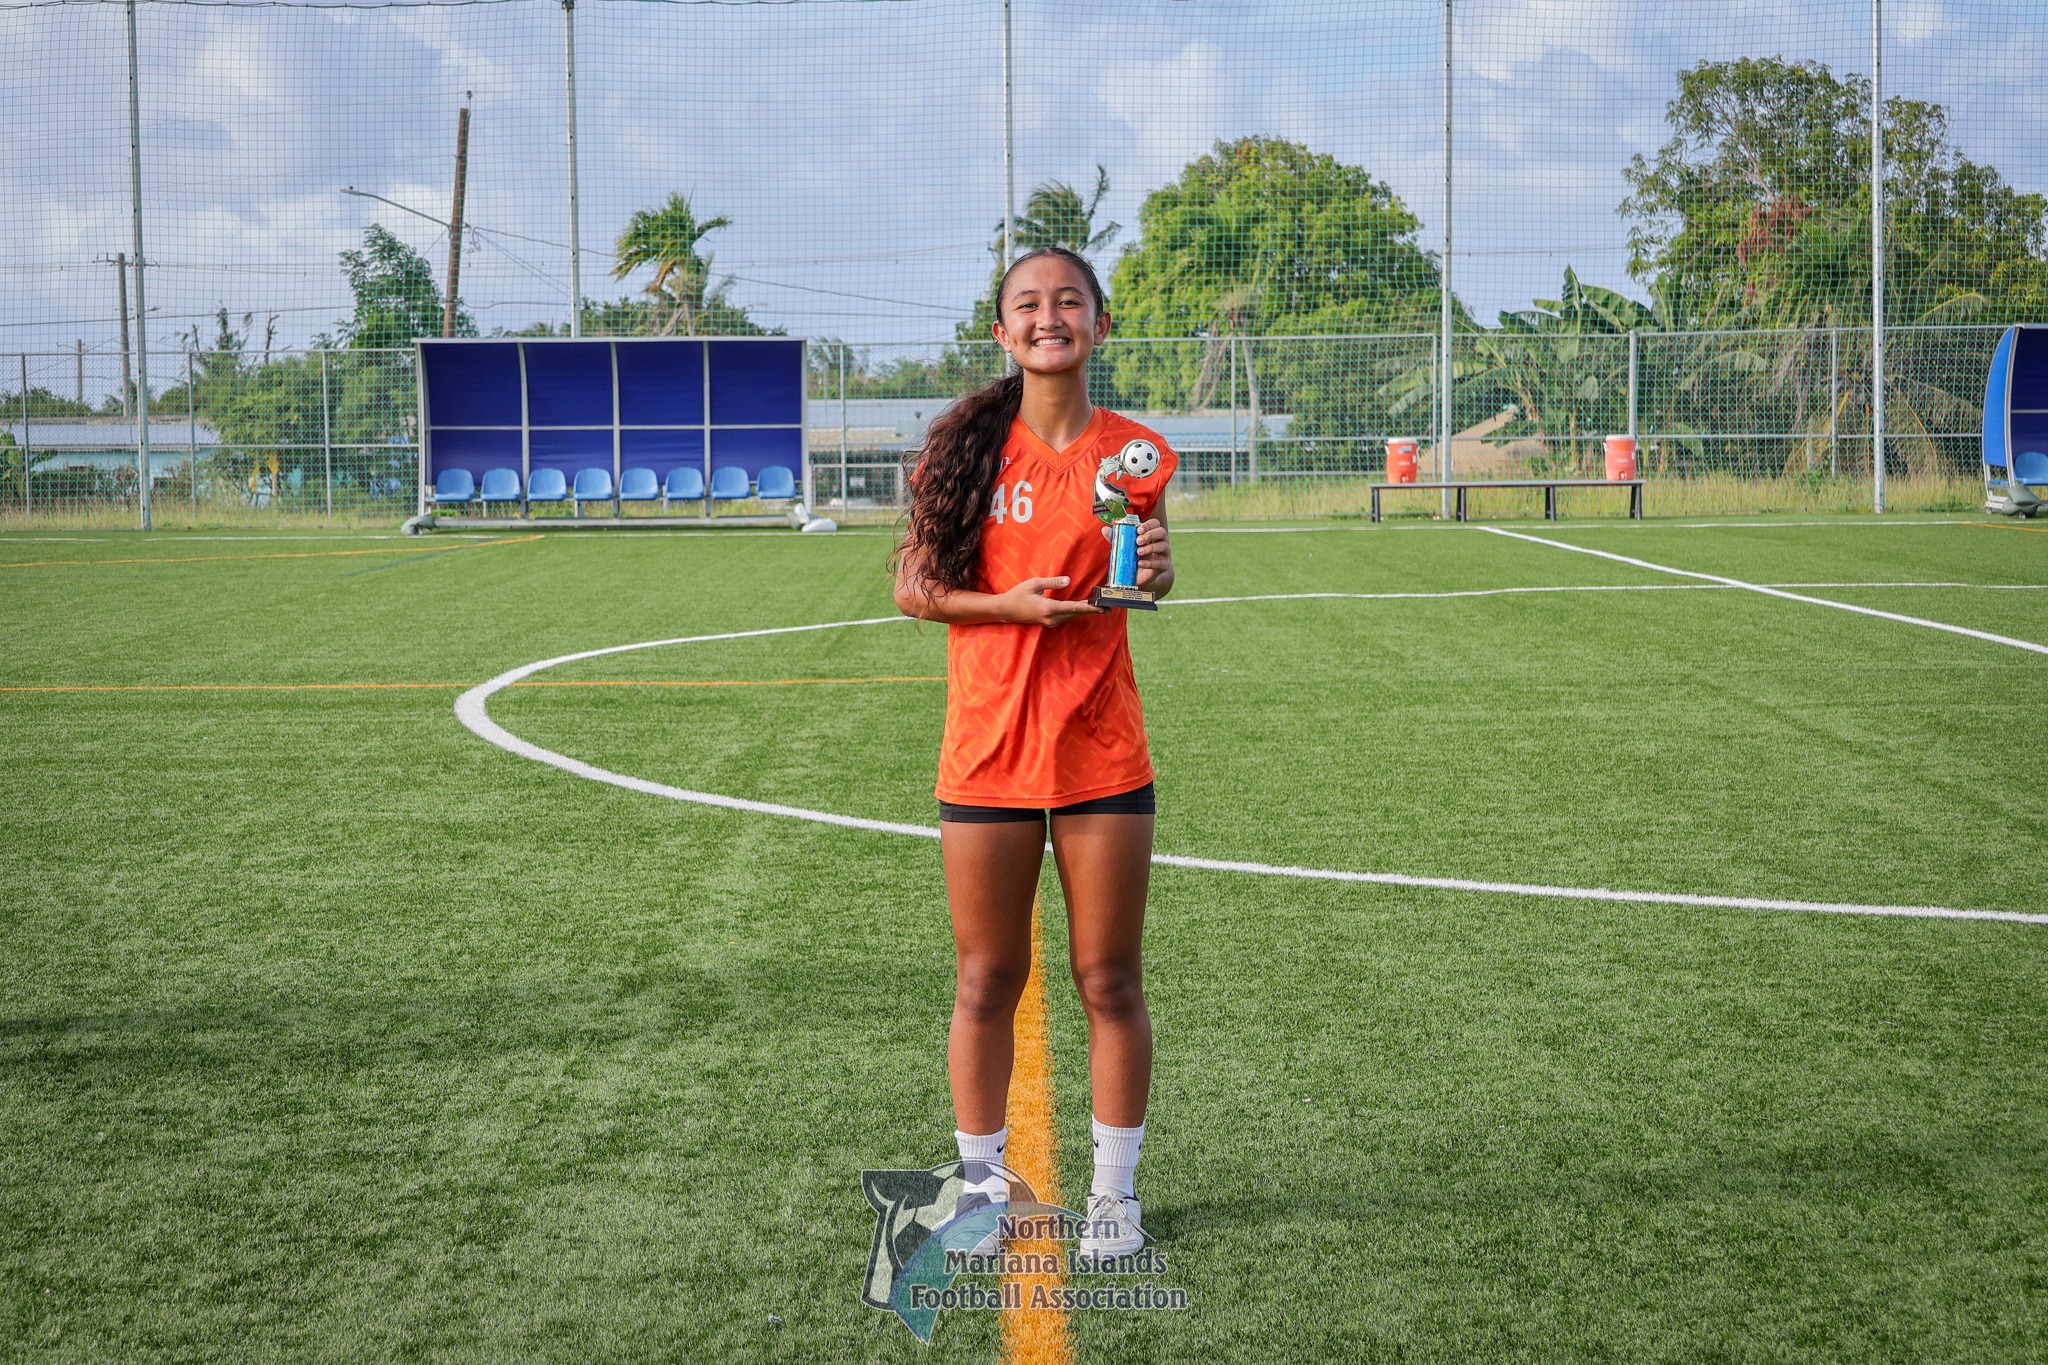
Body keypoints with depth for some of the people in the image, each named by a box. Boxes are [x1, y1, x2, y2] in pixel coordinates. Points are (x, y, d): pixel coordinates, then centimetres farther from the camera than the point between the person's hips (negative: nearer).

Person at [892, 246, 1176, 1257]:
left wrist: (1155, 570, -8)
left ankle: (1115, 1191, 20)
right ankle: (981, 1179, 25)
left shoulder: (1132, 452, 0)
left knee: (1109, 981, 6)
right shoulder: (965, 445, -1)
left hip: (1102, 755, 0)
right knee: (986, 982, 9)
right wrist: (1011, 603, -15)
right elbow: (912, 587, 0)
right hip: (986, 753, 0)